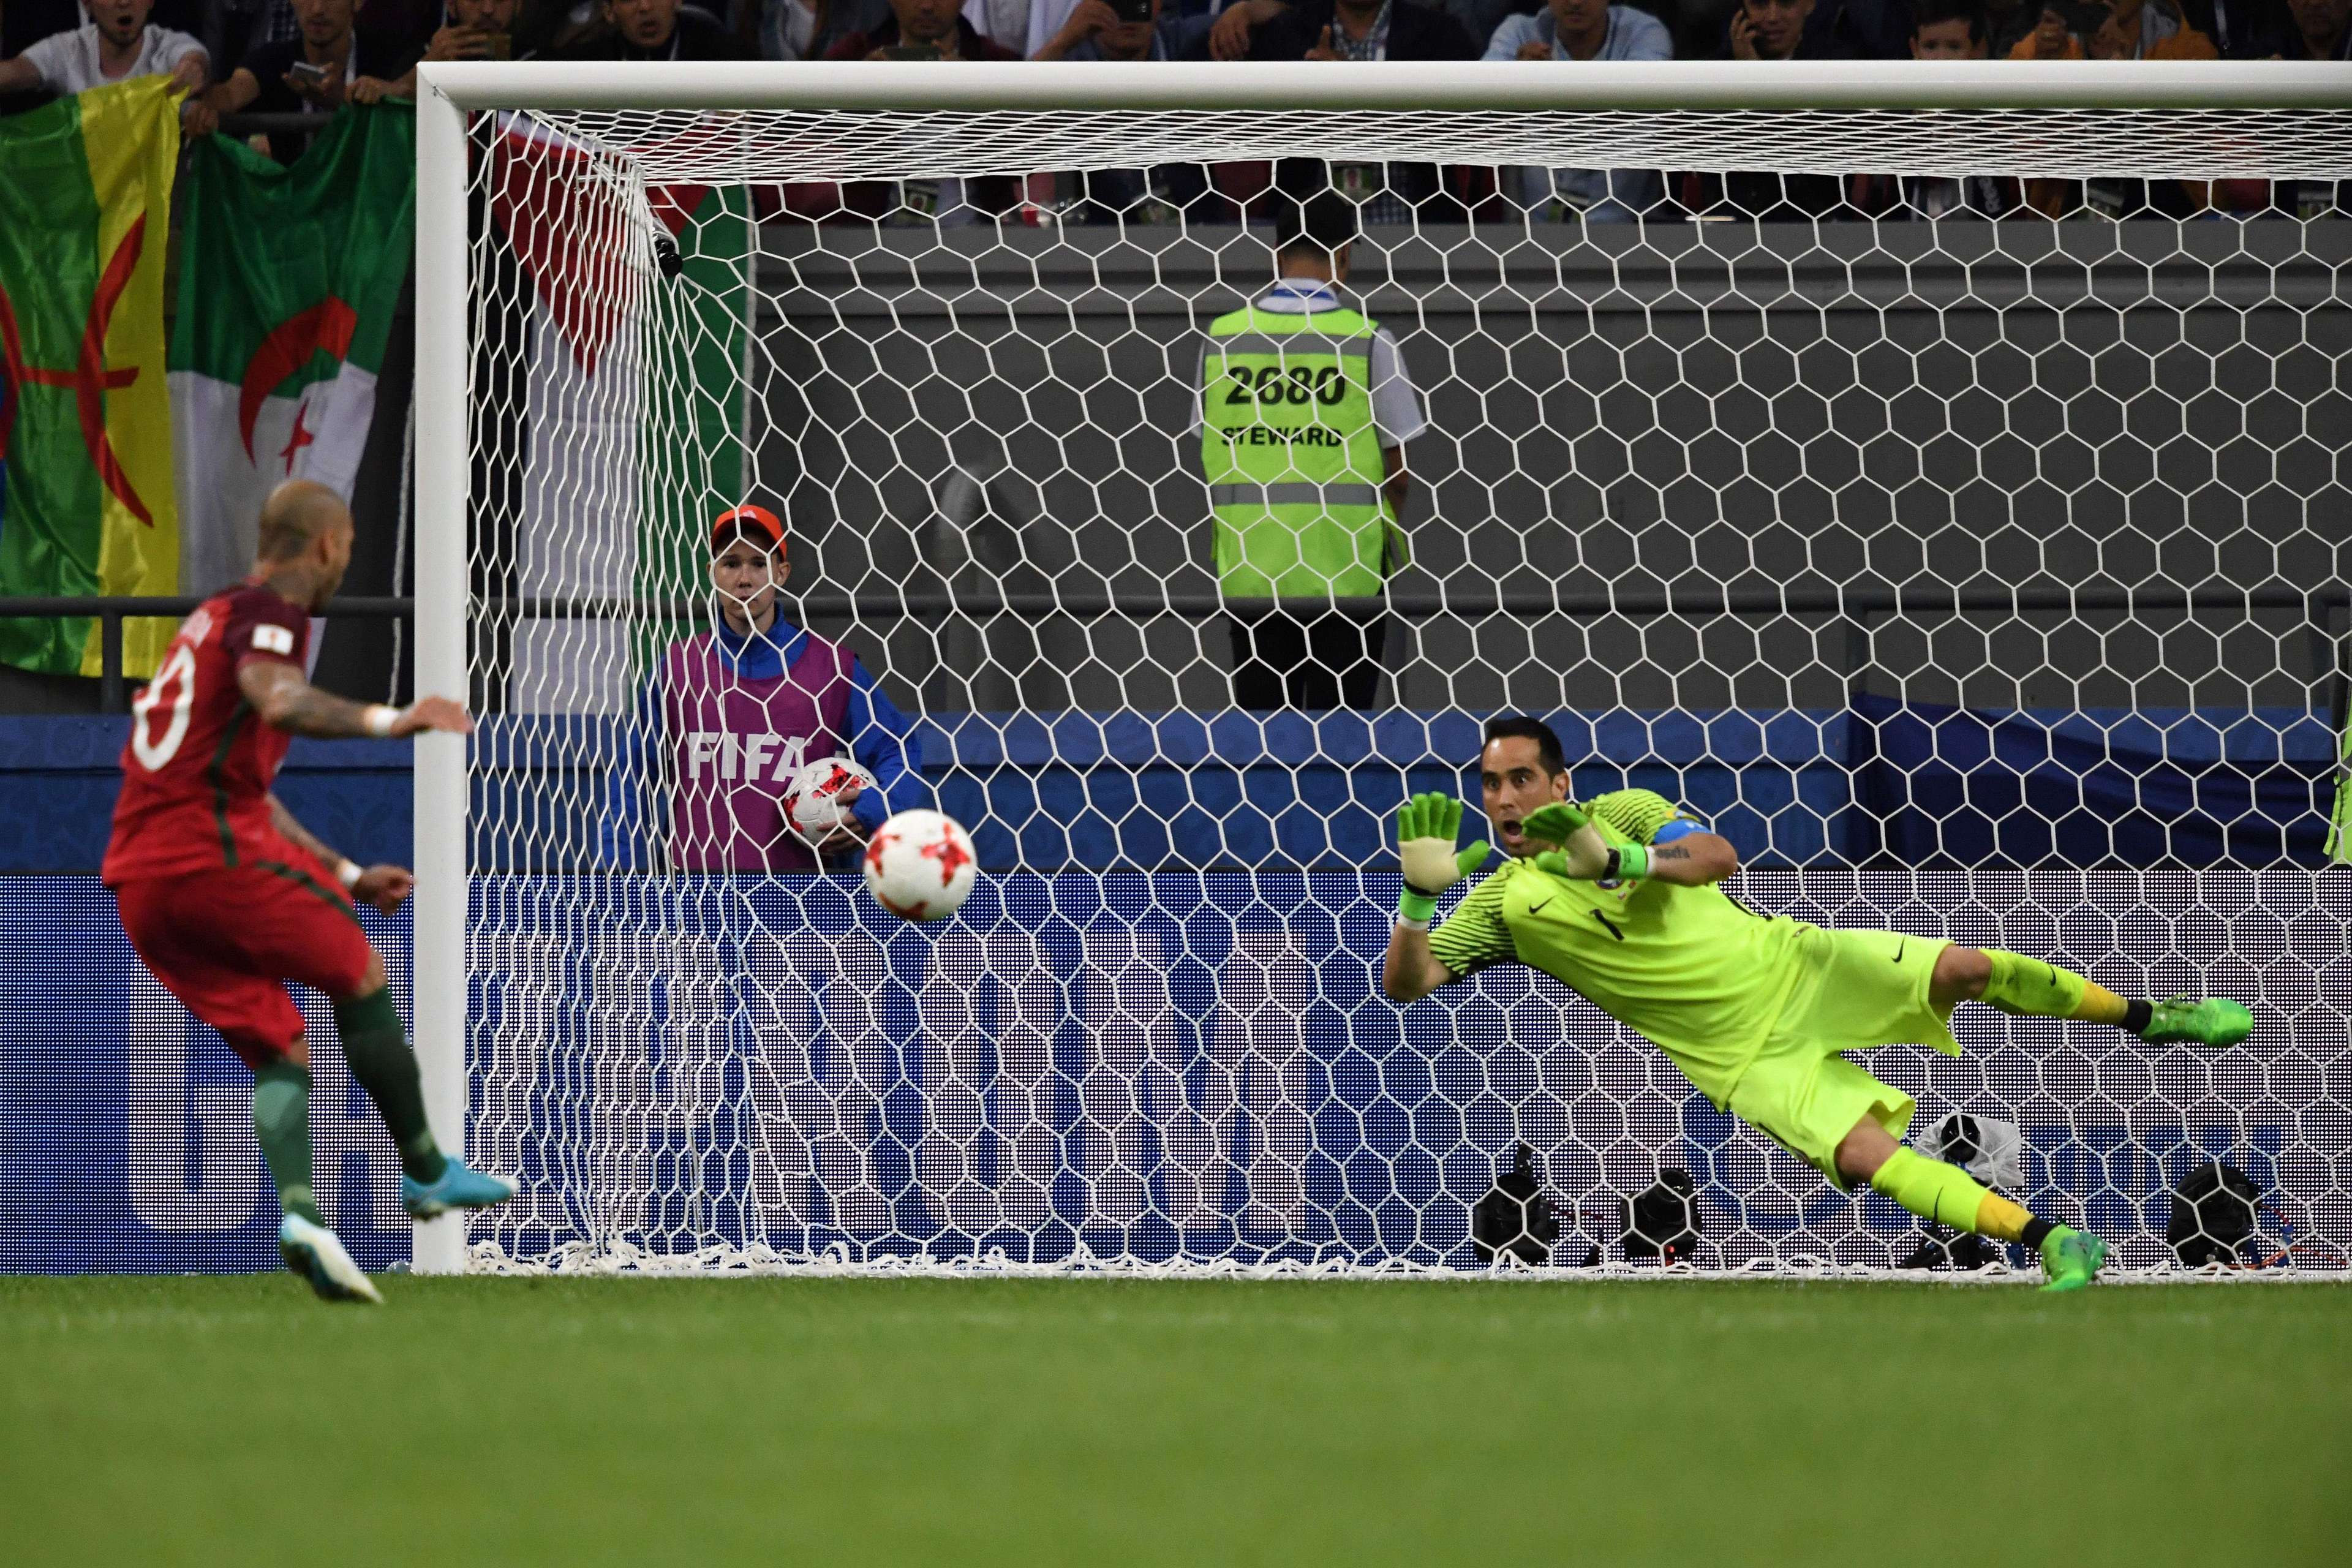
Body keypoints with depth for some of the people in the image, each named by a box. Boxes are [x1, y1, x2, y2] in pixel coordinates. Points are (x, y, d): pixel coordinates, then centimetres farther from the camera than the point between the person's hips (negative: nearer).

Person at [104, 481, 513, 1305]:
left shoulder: (218, 616, 28)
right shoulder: (268, 610, -2)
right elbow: (277, 699, -27)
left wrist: (345, 875, 37)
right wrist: (386, 720, -38)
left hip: (139, 880, 9)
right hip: (212, 852, -9)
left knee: (280, 1051, 5)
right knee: (359, 975, 8)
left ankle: (298, 1208, -16)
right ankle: (426, 1170, 14)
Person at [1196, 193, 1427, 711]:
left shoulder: (1222, 338, 3)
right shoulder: (1367, 341, -5)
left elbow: (1208, 458, 7)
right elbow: (1397, 470, -2)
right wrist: (1391, 532, 16)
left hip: (1250, 569, 3)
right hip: (1344, 568, -3)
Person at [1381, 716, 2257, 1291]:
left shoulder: (1623, 813, 2)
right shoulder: (1504, 903, 0)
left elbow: (1718, 856, -14)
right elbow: (1405, 983, -7)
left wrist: (1614, 860, -29)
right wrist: (1418, 894, -26)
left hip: (1790, 965, 1)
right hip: (1748, 1058, -1)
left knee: (1962, 968, -16)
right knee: (1864, 1154, -24)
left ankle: (2151, 1020, 4)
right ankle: (2052, 1244, -21)